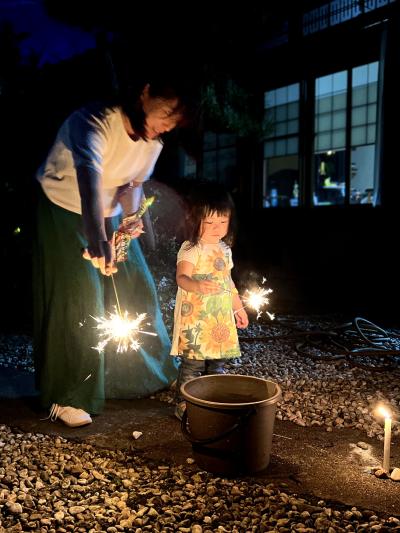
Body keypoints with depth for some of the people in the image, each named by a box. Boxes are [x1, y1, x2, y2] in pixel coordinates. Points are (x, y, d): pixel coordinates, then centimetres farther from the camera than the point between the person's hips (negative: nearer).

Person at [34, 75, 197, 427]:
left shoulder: (154, 140, -8)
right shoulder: (95, 122, -33)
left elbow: (133, 185, 0)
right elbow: (89, 179, -51)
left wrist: (131, 219, -23)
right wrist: (97, 238, -67)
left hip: (109, 216, 7)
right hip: (64, 211, -6)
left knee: (136, 288, 6)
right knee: (79, 299, -15)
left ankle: (145, 375, 25)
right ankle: (67, 397, -2)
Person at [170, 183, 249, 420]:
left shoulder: (225, 249, 12)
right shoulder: (191, 249, -12)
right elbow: (182, 277, -28)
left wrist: (238, 307, 28)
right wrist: (197, 286, -49)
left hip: (222, 318, 7)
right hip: (195, 319, -7)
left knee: (218, 364, 14)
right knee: (193, 364, -2)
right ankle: (183, 406, 11)